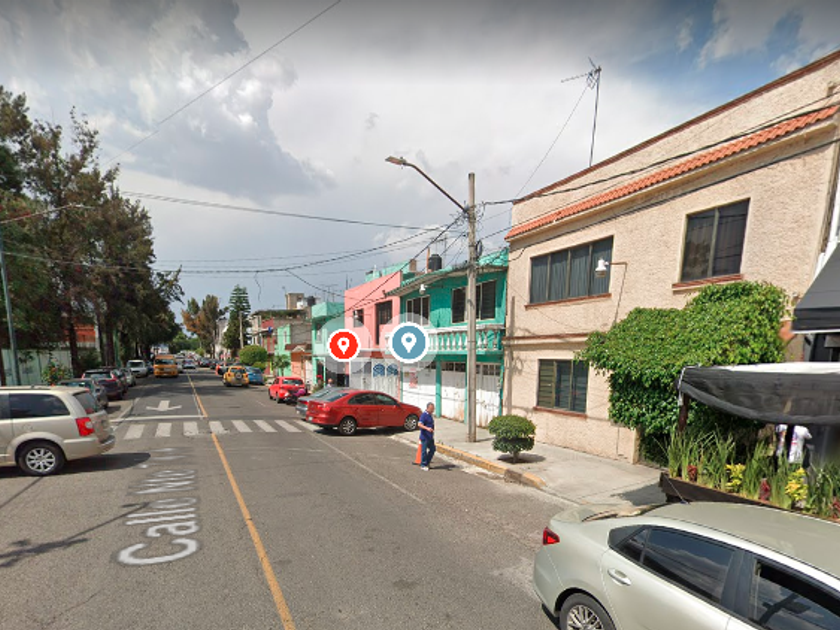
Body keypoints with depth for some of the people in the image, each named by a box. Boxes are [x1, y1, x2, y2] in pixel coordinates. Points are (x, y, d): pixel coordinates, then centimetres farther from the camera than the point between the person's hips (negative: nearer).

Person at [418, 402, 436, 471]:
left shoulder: (431, 415, 12)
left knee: (433, 449, 14)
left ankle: (427, 462, 28)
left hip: (430, 437, 9)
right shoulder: (424, 415, -17)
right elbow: (419, 424, -29)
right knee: (424, 451, 1)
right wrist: (427, 428, -42)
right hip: (425, 437, -9)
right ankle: (423, 465, 13)